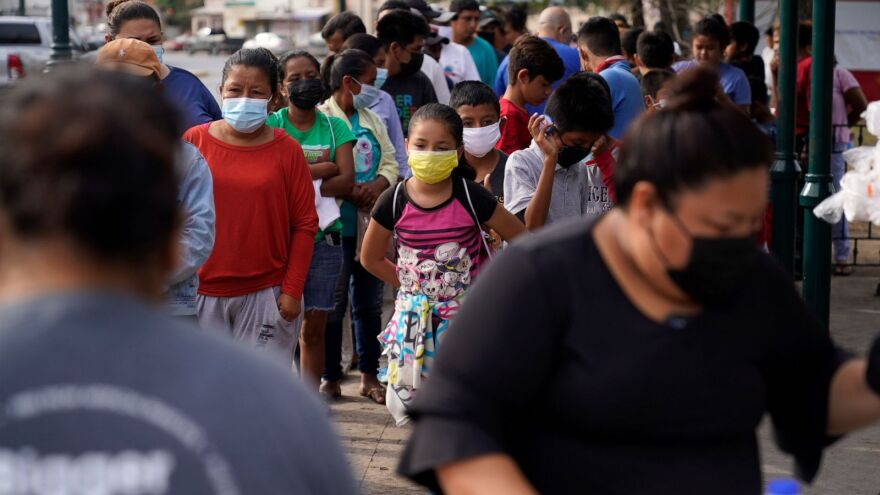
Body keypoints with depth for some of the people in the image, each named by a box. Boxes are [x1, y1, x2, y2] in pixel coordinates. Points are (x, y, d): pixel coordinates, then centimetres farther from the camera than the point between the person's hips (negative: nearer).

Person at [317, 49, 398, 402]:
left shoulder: (372, 120, 16)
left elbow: (390, 162, 11)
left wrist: (378, 184, -10)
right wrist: (352, 193, -20)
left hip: (373, 223, 7)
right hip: (337, 225, -6)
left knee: (370, 302, 12)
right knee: (333, 304, 0)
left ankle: (369, 375, 22)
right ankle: (330, 377, 11)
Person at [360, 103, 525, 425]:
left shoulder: (471, 197, -10)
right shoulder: (394, 202, -5)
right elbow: (371, 258, 10)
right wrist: (410, 284, 7)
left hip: (465, 316, -2)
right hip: (415, 319, 2)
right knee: (406, 402, 3)